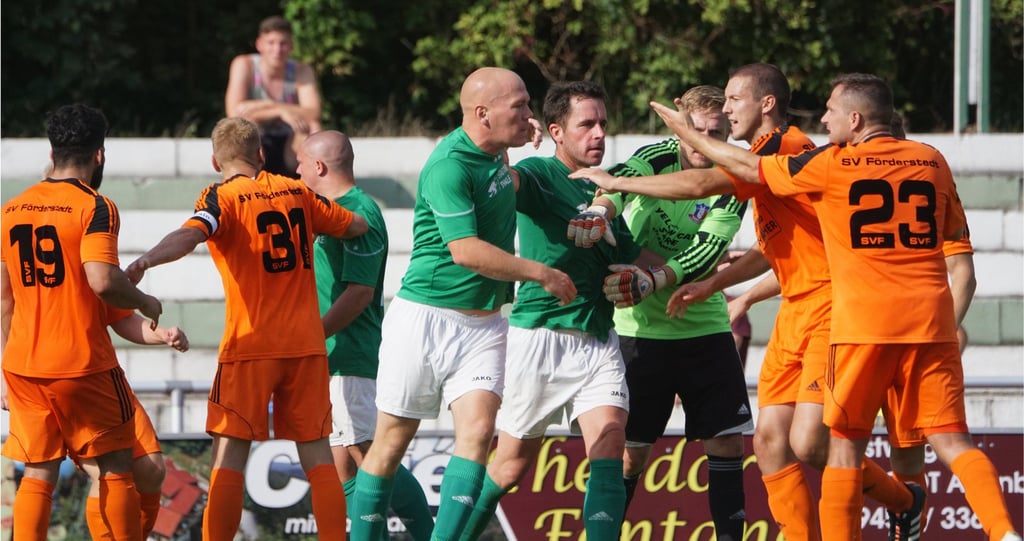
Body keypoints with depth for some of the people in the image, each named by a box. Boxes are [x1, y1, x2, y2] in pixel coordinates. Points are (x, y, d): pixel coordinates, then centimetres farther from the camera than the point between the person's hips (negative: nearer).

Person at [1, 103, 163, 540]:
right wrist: (145, 303, -4)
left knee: (38, 474, 8)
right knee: (115, 471, 5)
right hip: (83, 365, -5)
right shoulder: (94, 208, -10)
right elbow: (102, 281, -23)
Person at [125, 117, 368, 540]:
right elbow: (357, 226, 24)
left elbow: (190, 235, -25)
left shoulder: (221, 197, -3)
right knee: (317, 455, 8)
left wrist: (146, 261, -42)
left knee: (229, 455, -3)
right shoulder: (297, 192, 10)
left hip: (250, 346, -4)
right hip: (307, 344, 4)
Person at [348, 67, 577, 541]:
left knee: (478, 431, -12)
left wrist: (519, 133, 18)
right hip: (425, 318, -7)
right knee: (392, 440, 2)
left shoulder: (495, 153, 7)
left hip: (482, 323, 7)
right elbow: (466, 250, -24)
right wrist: (541, 274, -16)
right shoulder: (449, 166, -18)